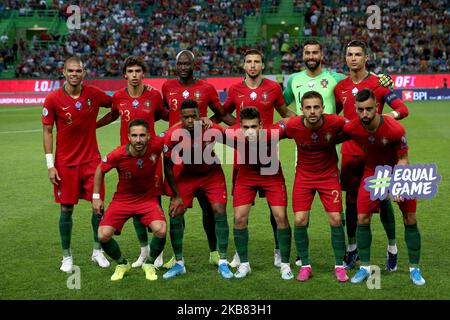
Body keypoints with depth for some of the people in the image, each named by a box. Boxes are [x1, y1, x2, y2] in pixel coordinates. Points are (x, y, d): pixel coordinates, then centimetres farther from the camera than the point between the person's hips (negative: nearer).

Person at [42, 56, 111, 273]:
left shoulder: (94, 94, -3)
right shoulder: (53, 99, -7)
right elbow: (47, 132, -3)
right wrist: (50, 164, -7)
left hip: (91, 159, 2)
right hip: (65, 163, -2)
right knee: (67, 209, 3)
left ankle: (97, 251, 17)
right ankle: (66, 256, 16)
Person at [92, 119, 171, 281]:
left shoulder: (156, 145, -23)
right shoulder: (118, 155, -24)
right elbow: (100, 170, -2)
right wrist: (96, 196, -1)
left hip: (148, 199, 0)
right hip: (122, 199, 0)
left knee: (161, 230, -25)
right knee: (103, 236, -14)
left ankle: (149, 264, 6)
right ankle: (122, 264, 18)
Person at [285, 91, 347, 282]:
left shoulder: (335, 123, -22)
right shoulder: (293, 126, -20)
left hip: (329, 175, 0)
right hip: (304, 175, 1)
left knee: (336, 220, -5)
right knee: (300, 221, -6)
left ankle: (339, 266, 11)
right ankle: (305, 266, 10)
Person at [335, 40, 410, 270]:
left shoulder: (378, 83, -4)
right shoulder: (341, 87, 8)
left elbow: (402, 109, -10)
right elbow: (333, 114, 22)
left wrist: (388, 115, -30)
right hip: (350, 152, 3)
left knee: (383, 199, 1)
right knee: (351, 200, 8)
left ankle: (392, 248, 15)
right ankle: (351, 248, 21)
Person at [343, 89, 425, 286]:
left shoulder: (395, 129, -29)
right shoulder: (350, 128, -23)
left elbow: (402, 159, -17)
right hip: (372, 171, 2)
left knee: (410, 220, -3)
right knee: (362, 219, -6)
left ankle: (414, 269, 10)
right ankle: (365, 268, 9)